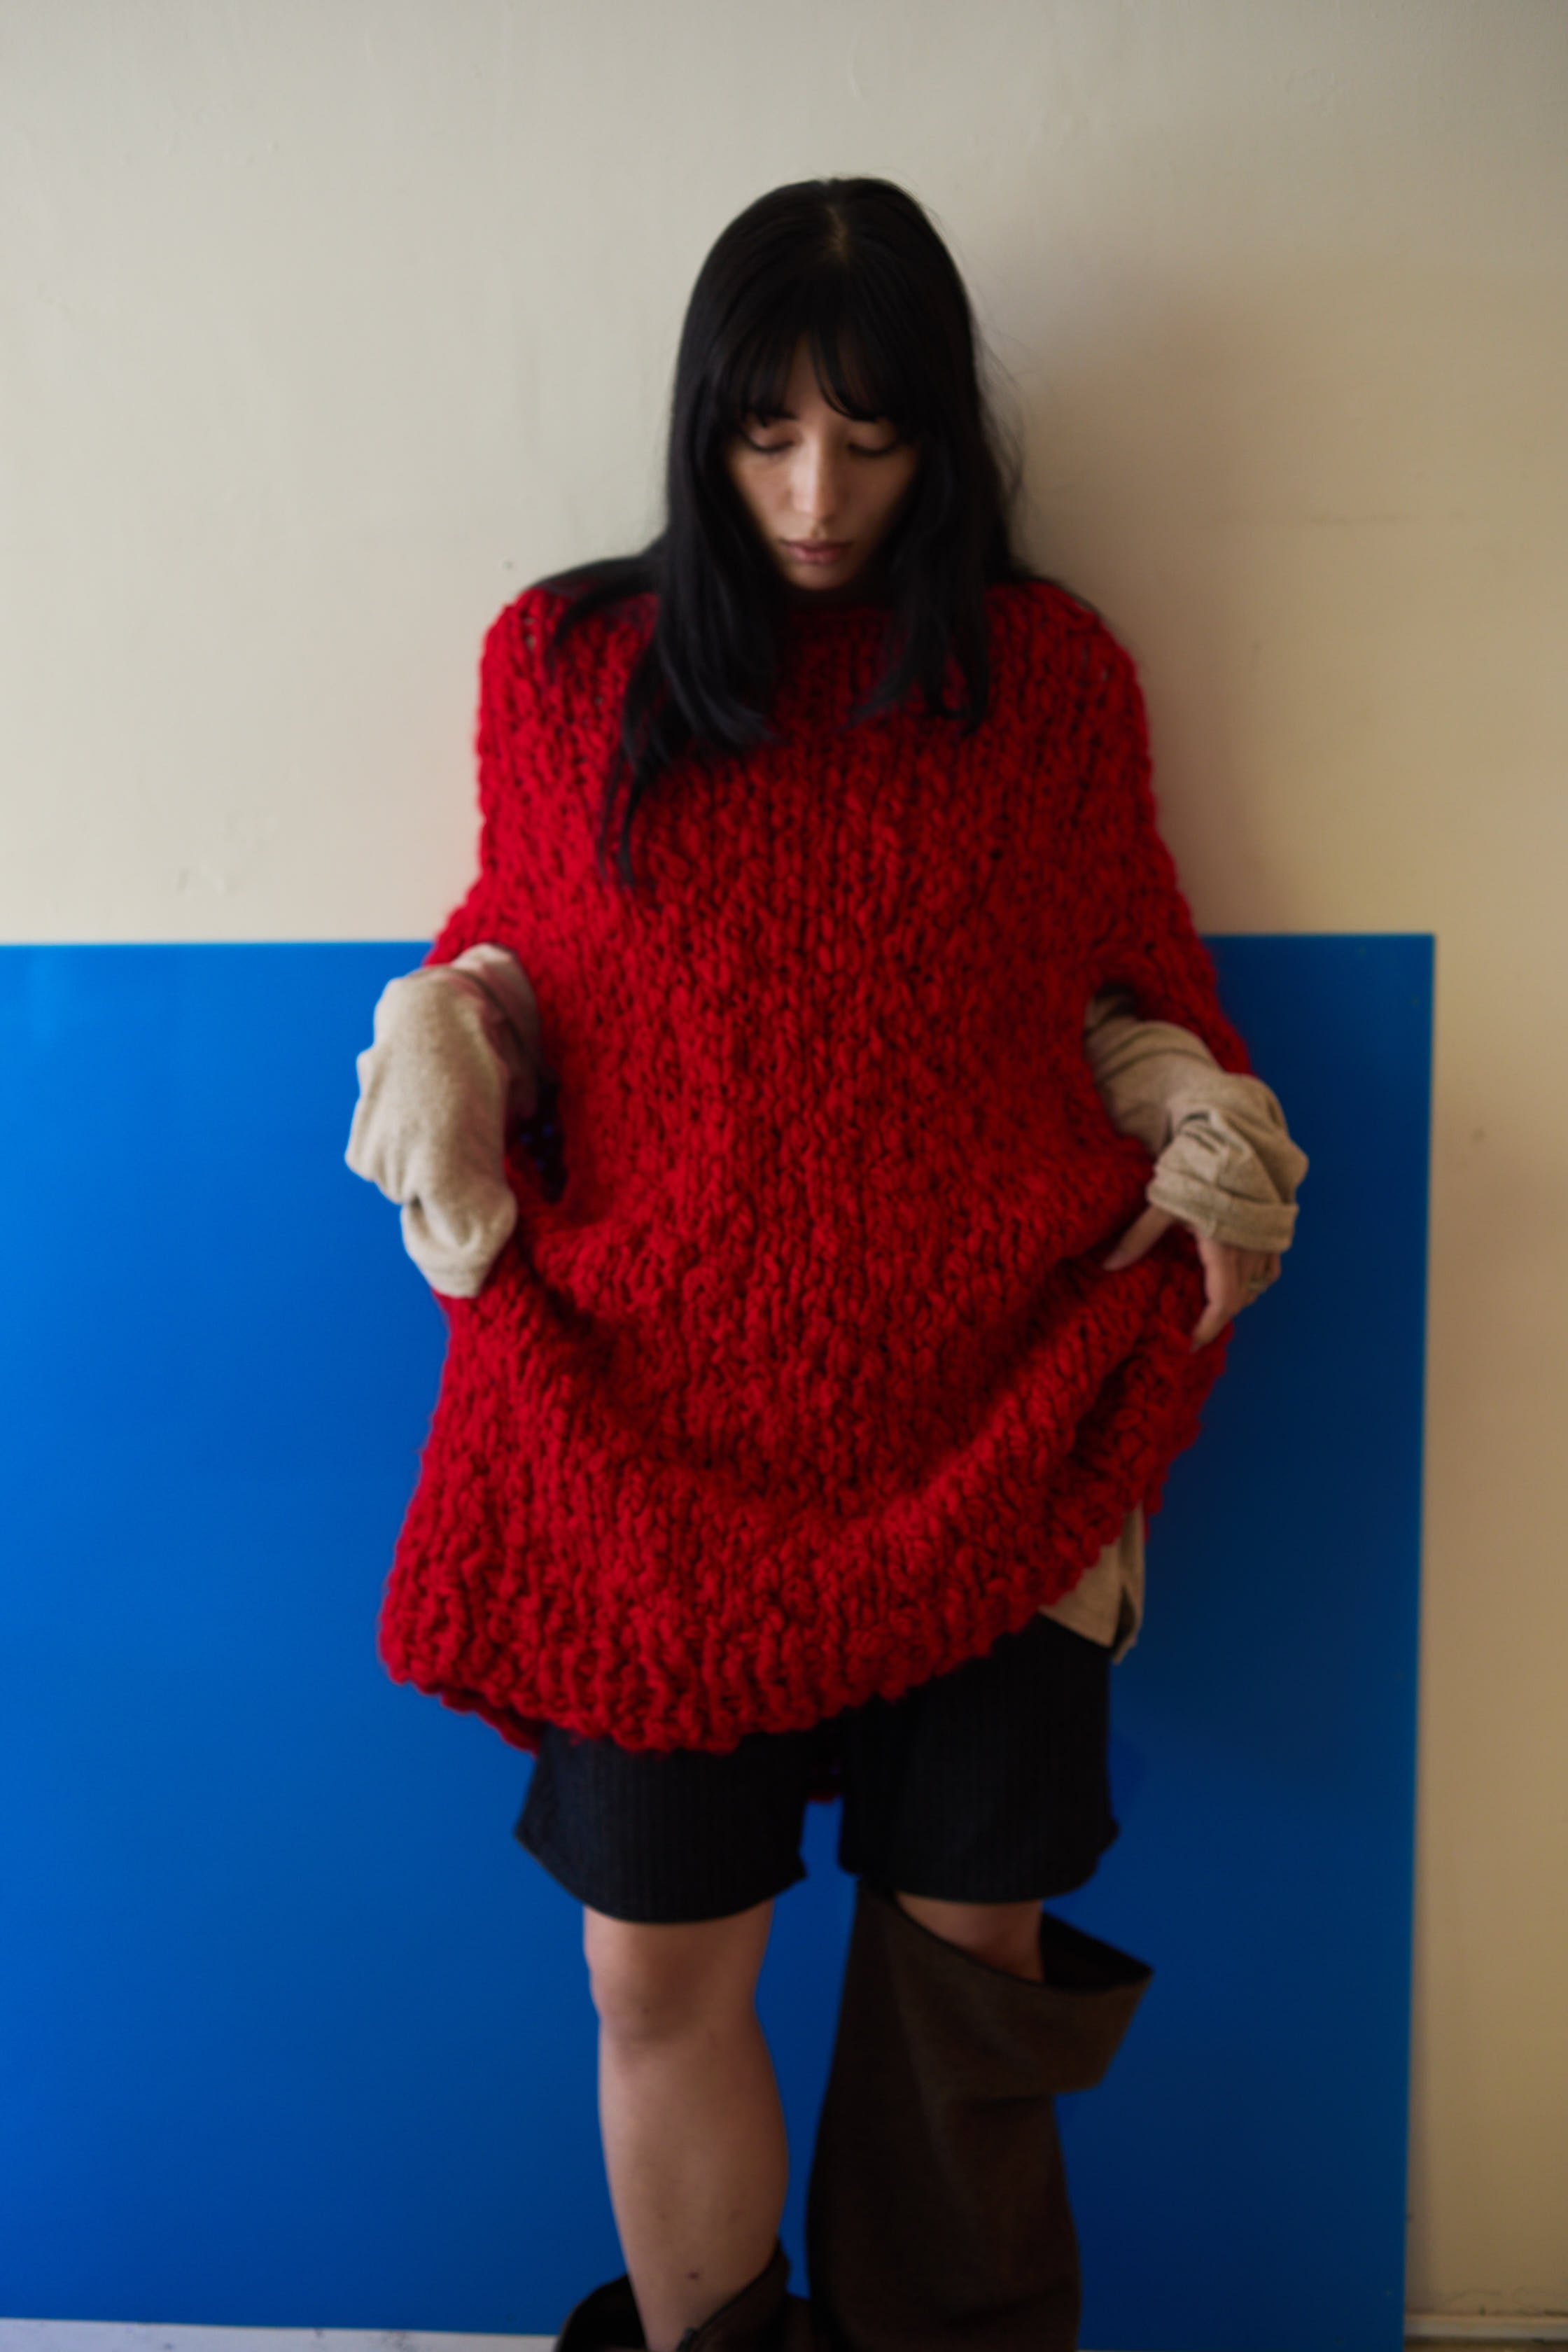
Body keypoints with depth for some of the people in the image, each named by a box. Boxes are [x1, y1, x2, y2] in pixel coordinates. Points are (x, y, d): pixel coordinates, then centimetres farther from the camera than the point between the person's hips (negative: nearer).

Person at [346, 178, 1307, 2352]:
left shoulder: (1054, 674, 5)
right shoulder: (562, 662, 6)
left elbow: (1126, 989, 14)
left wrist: (1204, 1150, -2)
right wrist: (441, 1056, -4)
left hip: (992, 1416, 1)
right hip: (667, 1420, 0)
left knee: (970, 1930, 13)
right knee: (661, 1971, 6)